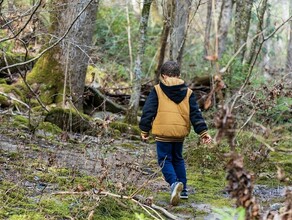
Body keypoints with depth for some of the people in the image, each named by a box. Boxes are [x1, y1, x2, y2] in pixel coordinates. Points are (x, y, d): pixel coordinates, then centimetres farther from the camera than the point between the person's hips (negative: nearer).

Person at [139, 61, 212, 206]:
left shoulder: (157, 90, -1)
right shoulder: (187, 92, 9)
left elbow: (148, 111, -1)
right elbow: (195, 114, 8)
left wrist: (144, 130, 6)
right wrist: (203, 132, 9)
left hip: (163, 131, -4)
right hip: (180, 132, 4)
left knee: (165, 160, 3)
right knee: (178, 159, 21)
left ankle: (174, 183, -24)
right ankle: (182, 190, 21)